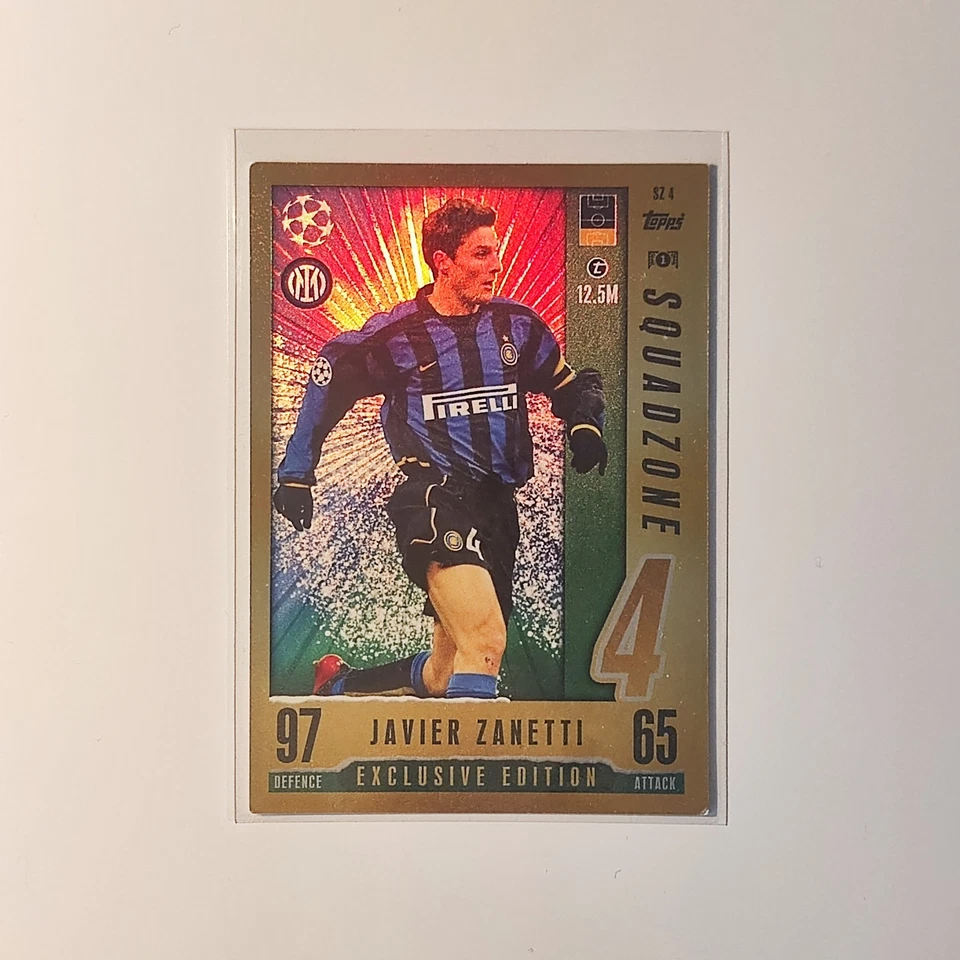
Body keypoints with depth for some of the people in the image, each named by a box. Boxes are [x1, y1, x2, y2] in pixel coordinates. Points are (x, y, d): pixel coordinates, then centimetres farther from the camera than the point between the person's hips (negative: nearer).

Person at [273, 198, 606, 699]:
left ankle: (340, 683, 35)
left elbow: (571, 385, 20)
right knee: (486, 641, -26)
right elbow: (326, 382, 8)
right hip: (434, 495, -5)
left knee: (444, 673, 13)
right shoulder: (394, 334, -3)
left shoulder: (518, 324, 8)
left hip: (498, 502, 5)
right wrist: (296, 472, 8)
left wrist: (584, 427, -1)